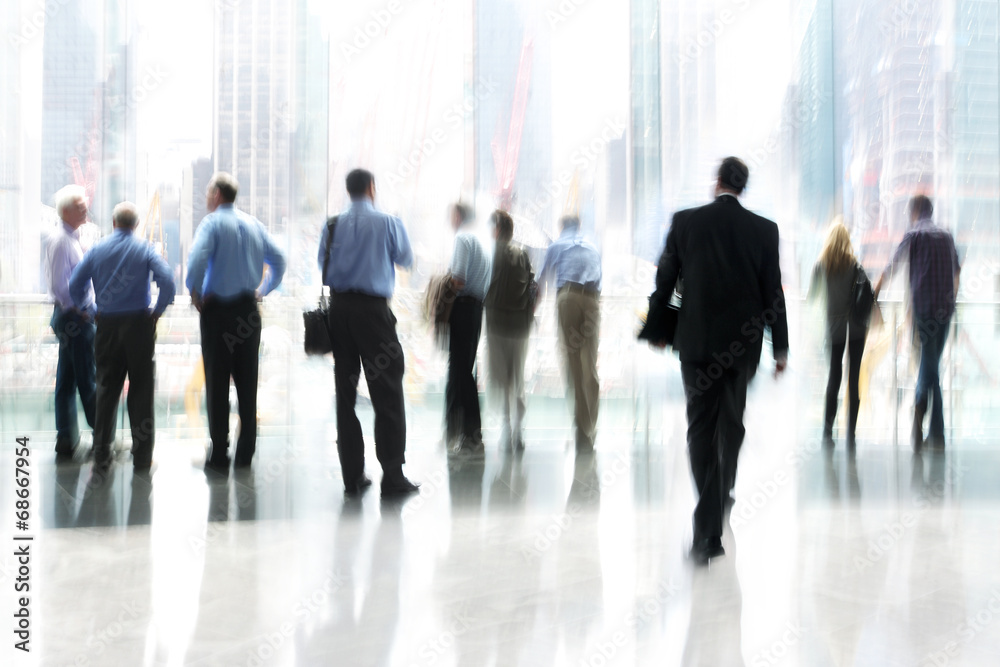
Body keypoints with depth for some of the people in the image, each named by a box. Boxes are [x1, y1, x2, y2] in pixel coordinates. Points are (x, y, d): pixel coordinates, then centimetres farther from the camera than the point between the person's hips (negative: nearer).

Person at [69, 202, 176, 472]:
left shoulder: (97, 250, 4)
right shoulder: (145, 249, -3)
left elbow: (75, 286, 2)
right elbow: (167, 281, -15)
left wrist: (85, 309, 15)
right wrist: (157, 312, -4)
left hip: (107, 325, 2)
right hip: (139, 324, -2)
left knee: (106, 388, 10)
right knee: (140, 389, 4)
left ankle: (101, 455, 12)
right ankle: (142, 456, 6)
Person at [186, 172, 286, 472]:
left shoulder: (212, 222, -7)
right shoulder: (253, 223, 10)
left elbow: (197, 258, -23)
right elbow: (278, 260, 13)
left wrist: (194, 291, -10)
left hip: (217, 310, -5)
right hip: (249, 311, 5)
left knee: (217, 383, 0)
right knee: (248, 382, 9)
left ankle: (219, 455, 1)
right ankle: (245, 453, 14)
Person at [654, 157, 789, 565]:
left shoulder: (684, 221, -3)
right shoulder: (764, 229, -2)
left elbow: (664, 279, 3)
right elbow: (773, 292, -1)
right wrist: (781, 348, 7)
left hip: (697, 340, -1)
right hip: (743, 341, 2)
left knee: (700, 427, 0)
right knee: (732, 420, 21)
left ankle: (708, 533, -8)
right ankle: (724, 489, 41)